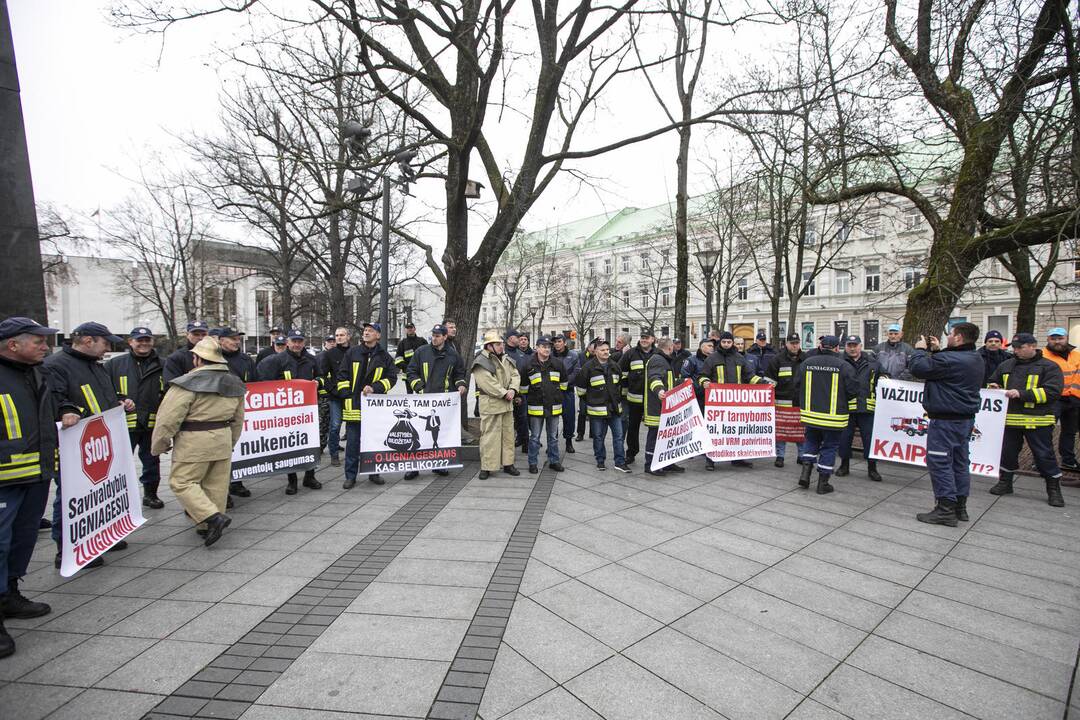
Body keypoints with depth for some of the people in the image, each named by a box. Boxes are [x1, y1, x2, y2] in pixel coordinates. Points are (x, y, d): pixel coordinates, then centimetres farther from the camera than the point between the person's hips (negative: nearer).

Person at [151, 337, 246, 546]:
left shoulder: (189, 383, -13)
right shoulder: (233, 383, 9)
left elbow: (169, 418, -14)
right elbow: (238, 420, 16)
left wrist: (159, 445, -1)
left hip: (194, 443, -7)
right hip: (223, 441, 7)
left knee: (181, 482, 3)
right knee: (216, 485, 12)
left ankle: (213, 517, -10)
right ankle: (207, 526, 22)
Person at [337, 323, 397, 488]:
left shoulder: (384, 356, 4)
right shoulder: (352, 352, 4)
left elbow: (392, 377, 1)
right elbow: (341, 375, 5)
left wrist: (375, 388, -13)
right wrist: (346, 395, -4)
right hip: (354, 405, 0)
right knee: (352, 442, 4)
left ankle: (374, 473, 24)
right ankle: (350, 476, 15)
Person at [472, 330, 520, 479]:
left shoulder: (505, 359, 13)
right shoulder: (481, 362, -12)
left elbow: (515, 375, 9)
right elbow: (487, 383, -20)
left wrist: (512, 389, -10)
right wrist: (504, 393, -18)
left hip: (507, 404, 8)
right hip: (490, 404, -7)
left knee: (508, 434, 13)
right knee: (490, 436, -3)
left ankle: (508, 463, 24)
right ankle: (486, 467, 7)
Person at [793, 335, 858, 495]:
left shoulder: (807, 363, -2)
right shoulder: (844, 366, -11)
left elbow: (797, 387, 4)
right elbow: (853, 391, -10)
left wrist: (802, 404, 19)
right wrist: (841, 400, 11)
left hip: (810, 414, 3)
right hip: (834, 416, -3)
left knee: (811, 441, 22)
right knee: (829, 446, 9)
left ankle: (805, 473, 11)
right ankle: (823, 483, 15)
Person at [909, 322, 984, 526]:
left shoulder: (949, 360, -23)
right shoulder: (975, 359, 11)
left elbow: (918, 368, -19)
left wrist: (921, 350, -2)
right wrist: (937, 351, 14)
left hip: (946, 420, -10)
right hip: (966, 418, 10)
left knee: (939, 462, -5)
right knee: (959, 462, 16)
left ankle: (946, 510, -2)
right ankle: (960, 506, 26)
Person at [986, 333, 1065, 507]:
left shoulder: (1049, 367, -3)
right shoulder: (1006, 366, 12)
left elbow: (1052, 391, -15)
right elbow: (992, 381, 26)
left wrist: (1021, 393, -24)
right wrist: (993, 387, 2)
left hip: (1037, 420, -4)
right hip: (1010, 419, 5)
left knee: (1044, 455, 3)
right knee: (1007, 451, 11)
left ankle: (1054, 489, 18)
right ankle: (1005, 483, 25)